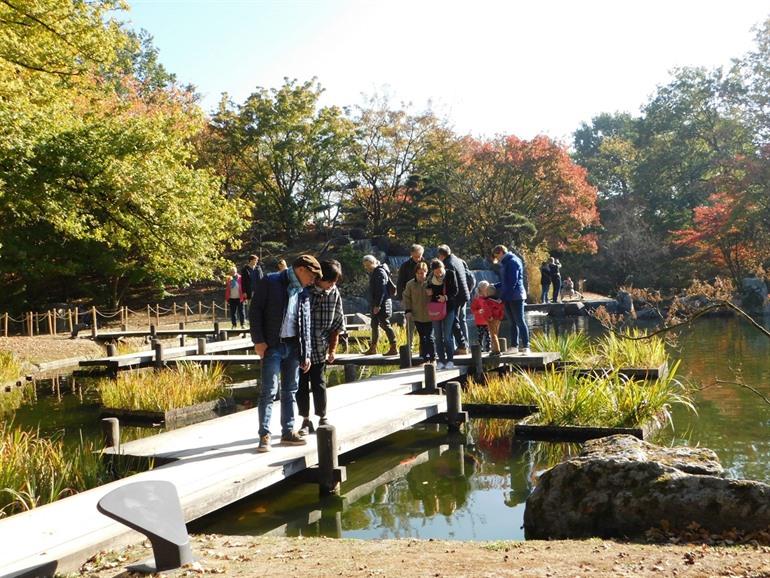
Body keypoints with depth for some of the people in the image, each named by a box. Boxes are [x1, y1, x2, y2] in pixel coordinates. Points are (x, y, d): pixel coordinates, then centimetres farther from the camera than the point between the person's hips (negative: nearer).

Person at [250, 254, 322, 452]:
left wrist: (306, 354, 11)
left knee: (290, 390, 10)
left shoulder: (303, 292, 11)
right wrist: (258, 341, -13)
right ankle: (264, 435, -2)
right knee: (270, 390, -7)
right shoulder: (270, 282, -6)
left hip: (293, 346, 6)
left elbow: (305, 324, 14)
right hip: (272, 346, -6)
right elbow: (255, 311, -8)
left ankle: (288, 432, 19)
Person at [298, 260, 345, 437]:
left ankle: (322, 419, 19)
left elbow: (337, 323, 5)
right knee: (301, 384, 3)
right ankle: (306, 421, 15)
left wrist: (332, 349, 4)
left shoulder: (334, 293, -2)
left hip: (319, 349, 1)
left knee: (319, 384, 4)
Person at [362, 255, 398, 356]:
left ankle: (393, 348, -5)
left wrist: (377, 305, -24)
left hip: (382, 303, -11)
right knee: (374, 325, 15)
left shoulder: (380, 272, -15)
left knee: (385, 324, -9)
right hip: (376, 304, 11)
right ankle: (373, 348, 24)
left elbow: (381, 290, -22)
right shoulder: (373, 273, 17)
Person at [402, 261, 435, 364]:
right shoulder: (410, 284, 2)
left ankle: (433, 358, 5)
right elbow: (406, 297, 9)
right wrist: (408, 311, 0)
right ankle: (425, 359, 19)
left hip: (429, 316, -3)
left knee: (429, 337, -4)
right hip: (417, 316, 3)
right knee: (422, 338, 11)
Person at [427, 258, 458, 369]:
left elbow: (455, 290, -6)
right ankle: (441, 360, 13)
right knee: (438, 336, 5)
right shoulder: (431, 278, 0)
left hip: (448, 307, -3)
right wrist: (428, 292, -10)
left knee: (447, 336, -5)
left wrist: (446, 297, -21)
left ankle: (450, 360, 3)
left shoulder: (450, 274, -6)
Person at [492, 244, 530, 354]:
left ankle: (526, 346, -7)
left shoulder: (512, 262, -11)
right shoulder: (506, 263, 18)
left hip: (515, 296, -9)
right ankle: (514, 346, 12)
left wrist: (502, 296, -18)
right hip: (508, 297, 9)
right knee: (513, 322, 9)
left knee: (520, 321, -8)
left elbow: (513, 282, -18)